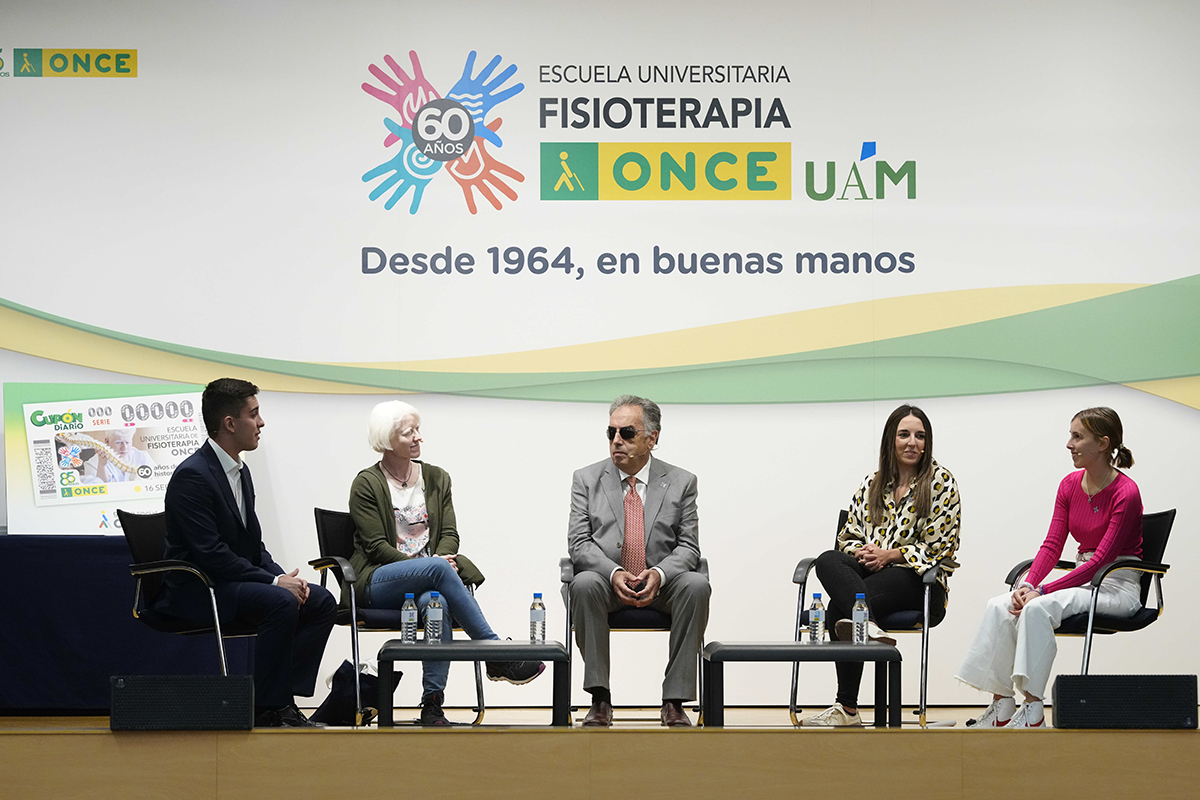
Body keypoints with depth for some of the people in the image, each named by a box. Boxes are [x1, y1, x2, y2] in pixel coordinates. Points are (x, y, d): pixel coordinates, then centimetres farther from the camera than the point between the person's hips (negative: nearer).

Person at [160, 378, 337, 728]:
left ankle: (281, 700, -6)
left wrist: (284, 576, -2)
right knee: (282, 603, -30)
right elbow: (211, 554, -23)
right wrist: (274, 581, -22)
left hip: (237, 580, 10)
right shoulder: (192, 475, -17)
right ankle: (265, 710, -21)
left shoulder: (240, 471, 14)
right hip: (196, 591, -9)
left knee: (322, 603, -5)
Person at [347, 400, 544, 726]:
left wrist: (440, 559, -13)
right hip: (379, 583, -3)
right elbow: (376, 547, -6)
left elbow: (450, 535, 10)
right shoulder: (366, 485, 1)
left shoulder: (436, 478, 15)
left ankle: (432, 705, -37)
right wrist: (429, 564, -16)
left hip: (427, 580, 3)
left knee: (436, 601, -35)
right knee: (438, 569, -34)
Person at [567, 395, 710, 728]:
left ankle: (674, 701, -27)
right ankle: (600, 700, -28)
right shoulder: (587, 479, 8)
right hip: (606, 582, 0)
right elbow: (579, 542, 1)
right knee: (584, 584, -35)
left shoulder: (680, 482, 8)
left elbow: (688, 547, 3)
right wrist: (614, 573, -19)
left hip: (661, 586, 0)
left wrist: (659, 574, -19)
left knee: (697, 585, -32)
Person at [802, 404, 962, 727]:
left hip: (920, 580, -5)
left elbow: (940, 546, -3)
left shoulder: (940, 481, 3)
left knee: (839, 609, -30)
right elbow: (848, 536, 18)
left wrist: (890, 555, -13)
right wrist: (861, 553, -6)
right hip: (871, 570, 5)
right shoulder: (871, 485, 18)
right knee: (827, 561, -31)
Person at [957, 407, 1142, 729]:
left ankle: (1033, 712, -29)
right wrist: (1028, 585, -16)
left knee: (1038, 608, -32)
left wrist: (1042, 591, -24)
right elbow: (1052, 544, 3)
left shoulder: (1126, 493, -16)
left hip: (1118, 587, -7)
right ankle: (1001, 706, -17)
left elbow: (1102, 558, -20)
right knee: (999, 607, -17)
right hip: (1083, 579, 7)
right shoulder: (1070, 485, 7)